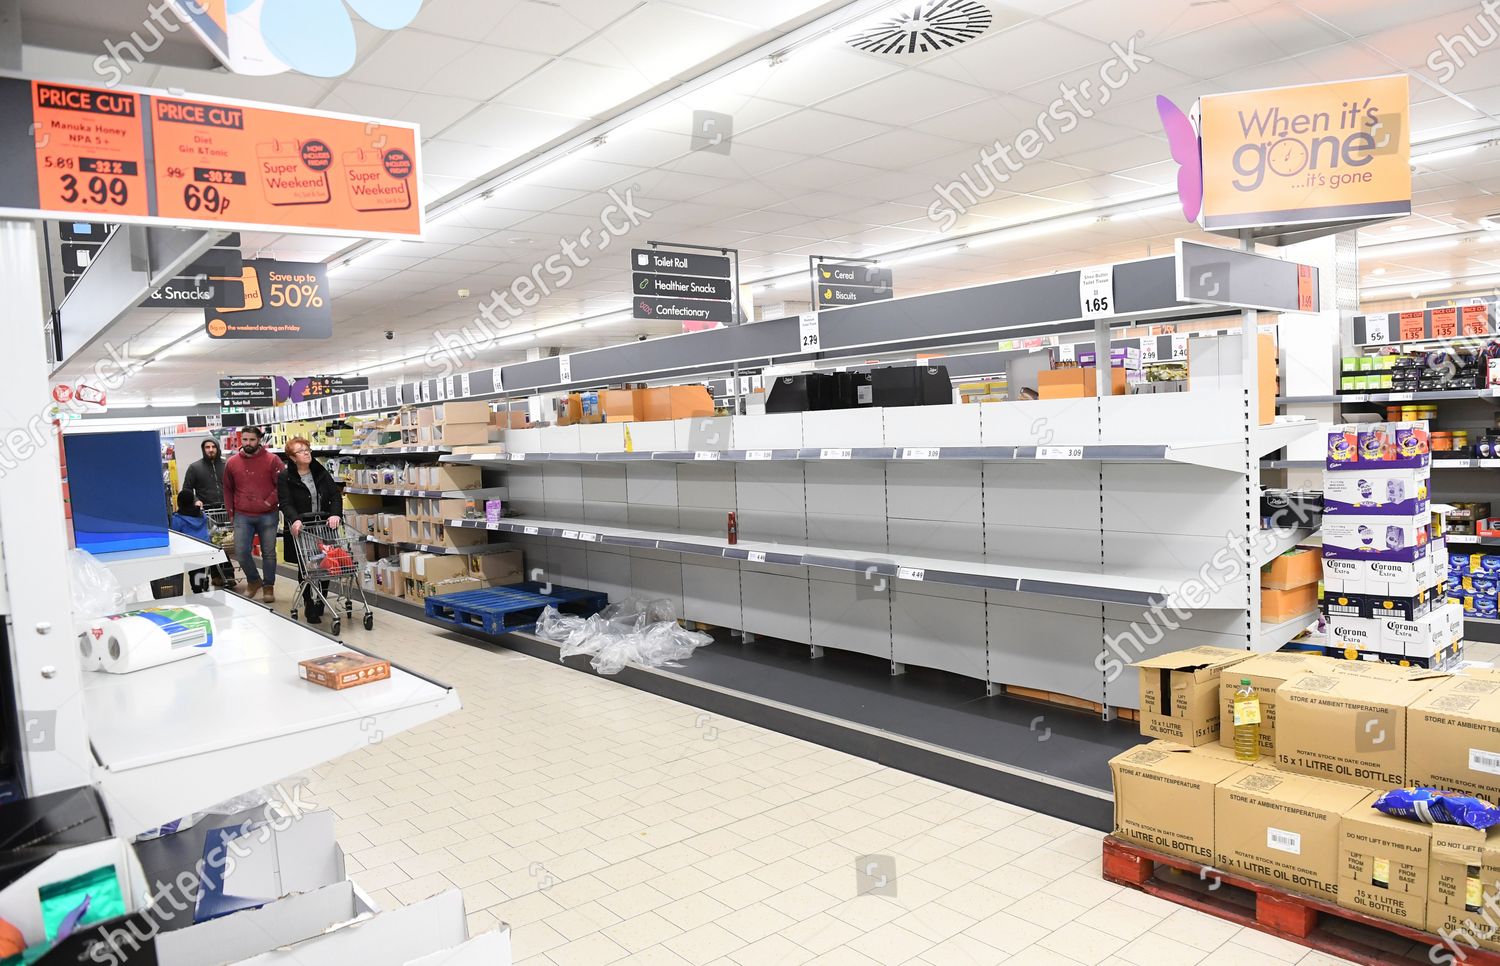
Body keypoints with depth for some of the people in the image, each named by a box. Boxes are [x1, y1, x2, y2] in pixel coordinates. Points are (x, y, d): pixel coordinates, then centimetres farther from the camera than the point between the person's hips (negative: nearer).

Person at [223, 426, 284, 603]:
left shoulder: (272, 460, -4)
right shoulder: (232, 462, 6)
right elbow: (228, 489, 15)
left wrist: (270, 502, -11)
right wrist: (230, 512, 11)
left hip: (267, 515, -2)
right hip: (242, 516, 2)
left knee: (268, 552, 5)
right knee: (241, 551, -2)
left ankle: (269, 586, 18)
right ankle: (253, 581, 22)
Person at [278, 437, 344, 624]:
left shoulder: (322, 473, 6)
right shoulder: (285, 478, -4)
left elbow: (336, 495, -1)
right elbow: (286, 503, -14)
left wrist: (335, 514, -19)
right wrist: (295, 520, -33)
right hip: (301, 529, -3)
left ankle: (320, 603, 23)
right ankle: (310, 609, 14)